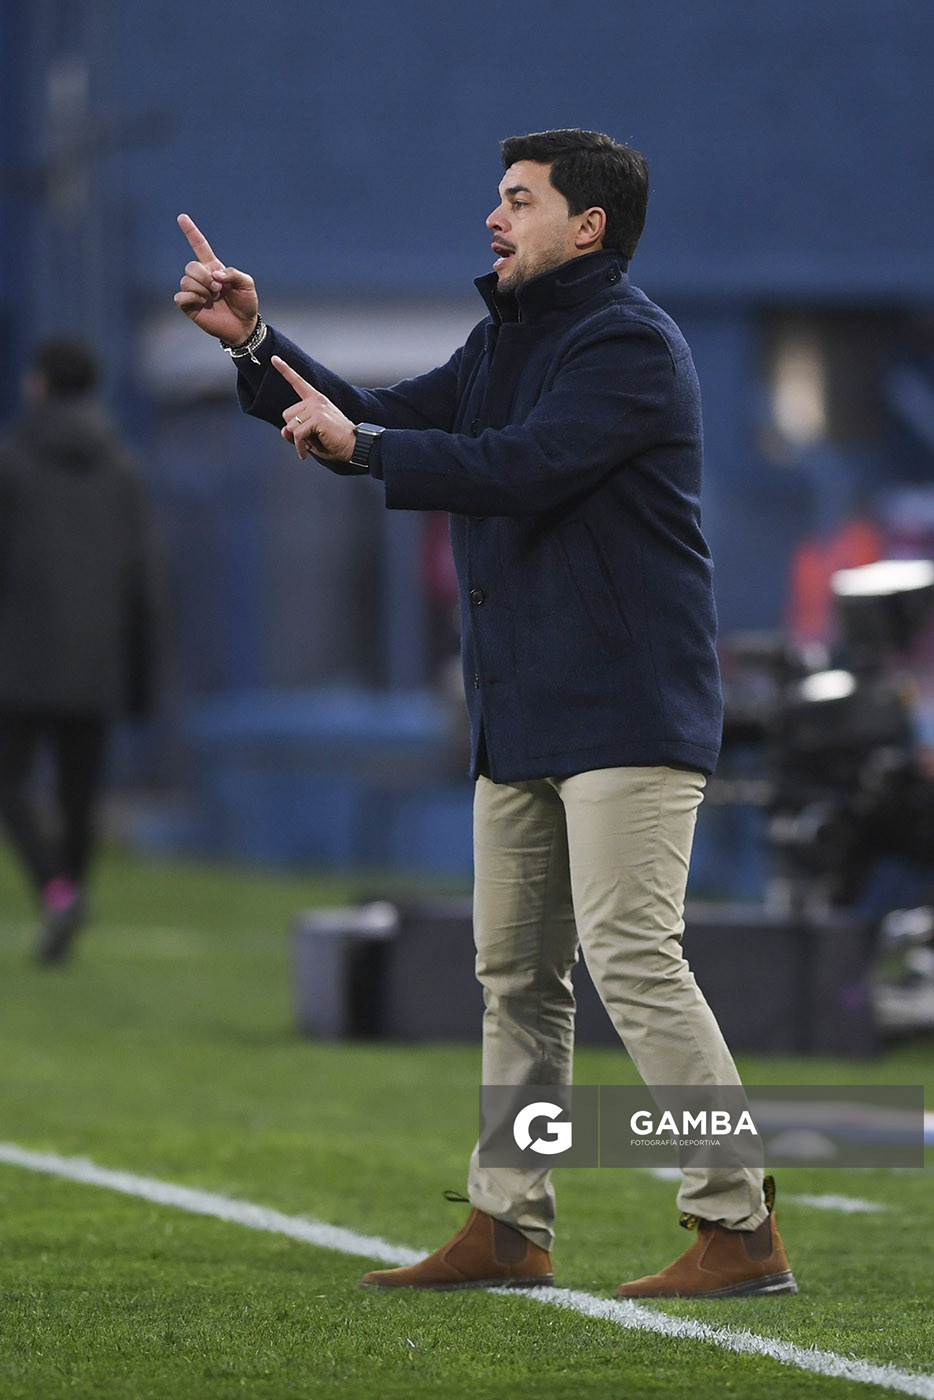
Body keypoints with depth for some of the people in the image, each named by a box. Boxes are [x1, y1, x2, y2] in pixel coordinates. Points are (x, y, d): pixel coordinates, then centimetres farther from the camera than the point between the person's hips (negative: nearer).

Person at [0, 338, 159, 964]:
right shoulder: (121, 468, 6)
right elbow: (140, 580, 3)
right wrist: (140, 676, 9)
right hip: (96, 662, 4)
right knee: (80, 793, 11)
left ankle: (58, 891, -22)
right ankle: (61, 933, 15)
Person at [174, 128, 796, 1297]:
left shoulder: (629, 345, -12)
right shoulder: (505, 341, 19)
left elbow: (521, 465, -24)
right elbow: (388, 425, 21)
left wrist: (360, 442, -16)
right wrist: (255, 346, 11)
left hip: (625, 710, -10)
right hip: (521, 717, 10)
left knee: (633, 959, -16)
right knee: (516, 975, 12)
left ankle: (741, 1233, -15)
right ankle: (509, 1228, 19)